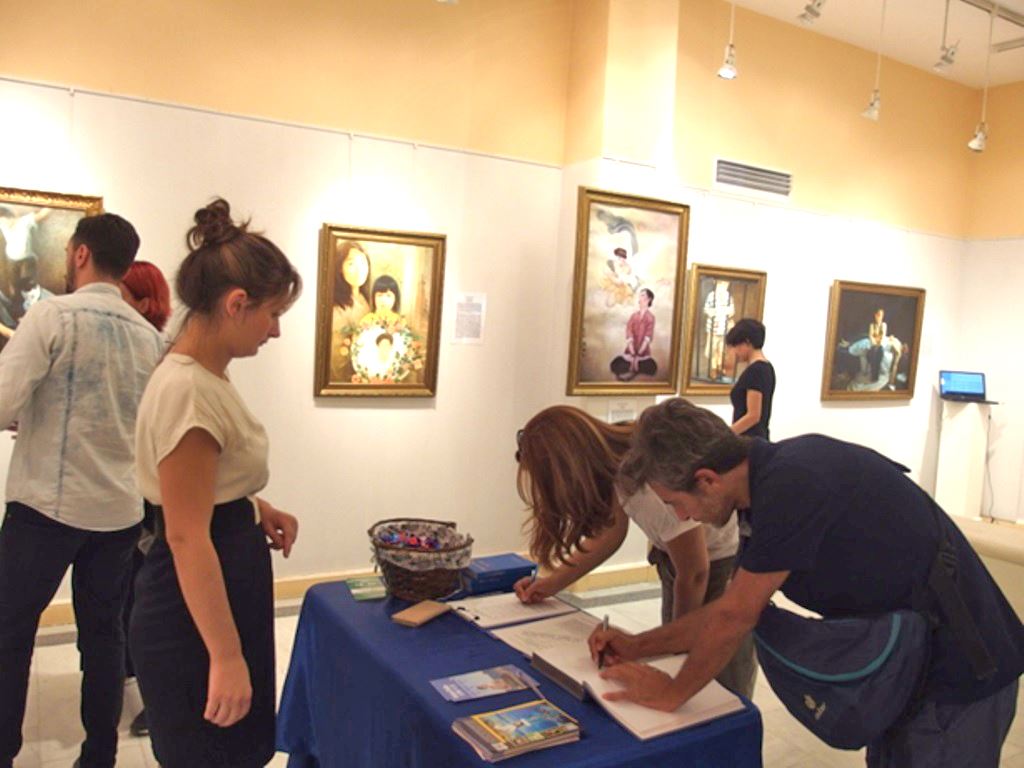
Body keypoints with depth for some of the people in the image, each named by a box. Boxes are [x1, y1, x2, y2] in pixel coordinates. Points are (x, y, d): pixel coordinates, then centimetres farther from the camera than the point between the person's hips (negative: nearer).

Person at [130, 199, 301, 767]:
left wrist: (256, 510, 5)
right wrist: (225, 656, -23)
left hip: (226, 590, 10)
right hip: (195, 619, -10)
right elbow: (187, 537, -26)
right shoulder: (189, 390, -25)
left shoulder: (201, 376, 5)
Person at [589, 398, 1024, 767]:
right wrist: (637, 646, 7)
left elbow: (735, 618, -22)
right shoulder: (769, 483, -1)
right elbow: (734, 611, 8)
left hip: (962, 673, -8)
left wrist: (672, 692, -7)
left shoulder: (789, 486, -31)